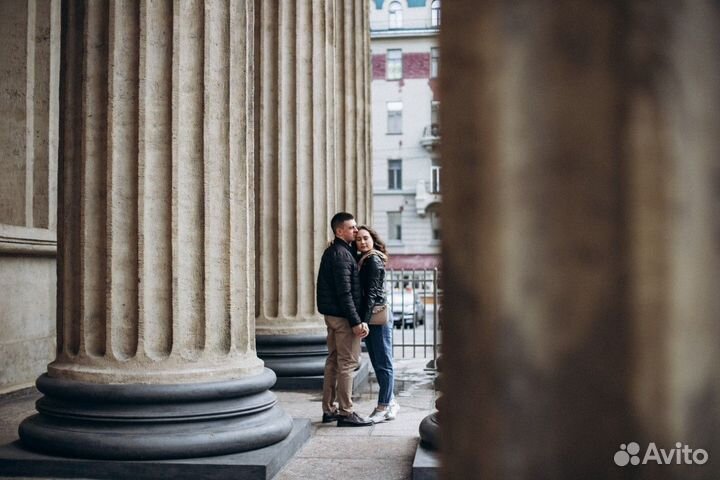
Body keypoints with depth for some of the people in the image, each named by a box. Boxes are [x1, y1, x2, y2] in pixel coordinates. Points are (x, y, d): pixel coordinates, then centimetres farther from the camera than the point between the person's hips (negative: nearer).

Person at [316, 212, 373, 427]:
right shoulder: (341, 254, -16)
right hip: (343, 315, -10)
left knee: (333, 361, 14)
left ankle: (329, 409, 22)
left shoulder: (332, 252, 16)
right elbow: (344, 292, -22)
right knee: (348, 363, -5)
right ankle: (345, 413, -1)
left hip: (332, 314, 10)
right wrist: (355, 321, -22)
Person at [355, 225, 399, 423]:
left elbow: (371, 293, -17)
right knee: (378, 364, 15)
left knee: (383, 364, -1)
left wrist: (362, 321, -20)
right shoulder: (363, 260, 15)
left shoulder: (373, 260, -12)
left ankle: (385, 407, 5)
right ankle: (389, 402, 24)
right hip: (372, 317, 9)